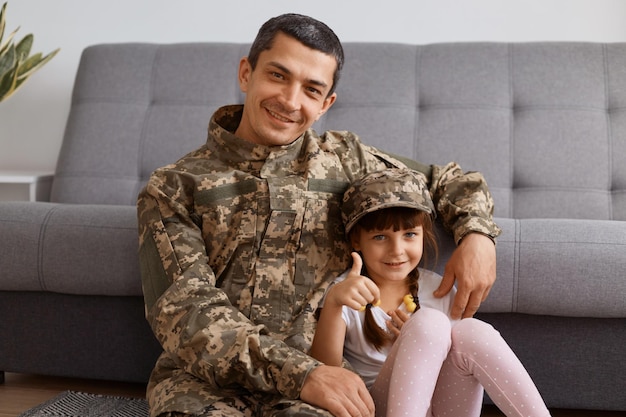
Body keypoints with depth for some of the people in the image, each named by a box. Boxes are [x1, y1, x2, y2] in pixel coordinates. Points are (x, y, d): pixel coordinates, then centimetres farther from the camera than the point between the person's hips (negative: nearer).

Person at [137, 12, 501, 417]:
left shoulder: (345, 159, 9)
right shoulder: (173, 188, 0)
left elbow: (445, 178, 22)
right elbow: (186, 310, -12)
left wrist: (476, 232, -2)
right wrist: (300, 372, -26)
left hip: (308, 369, 2)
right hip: (202, 376, -1)